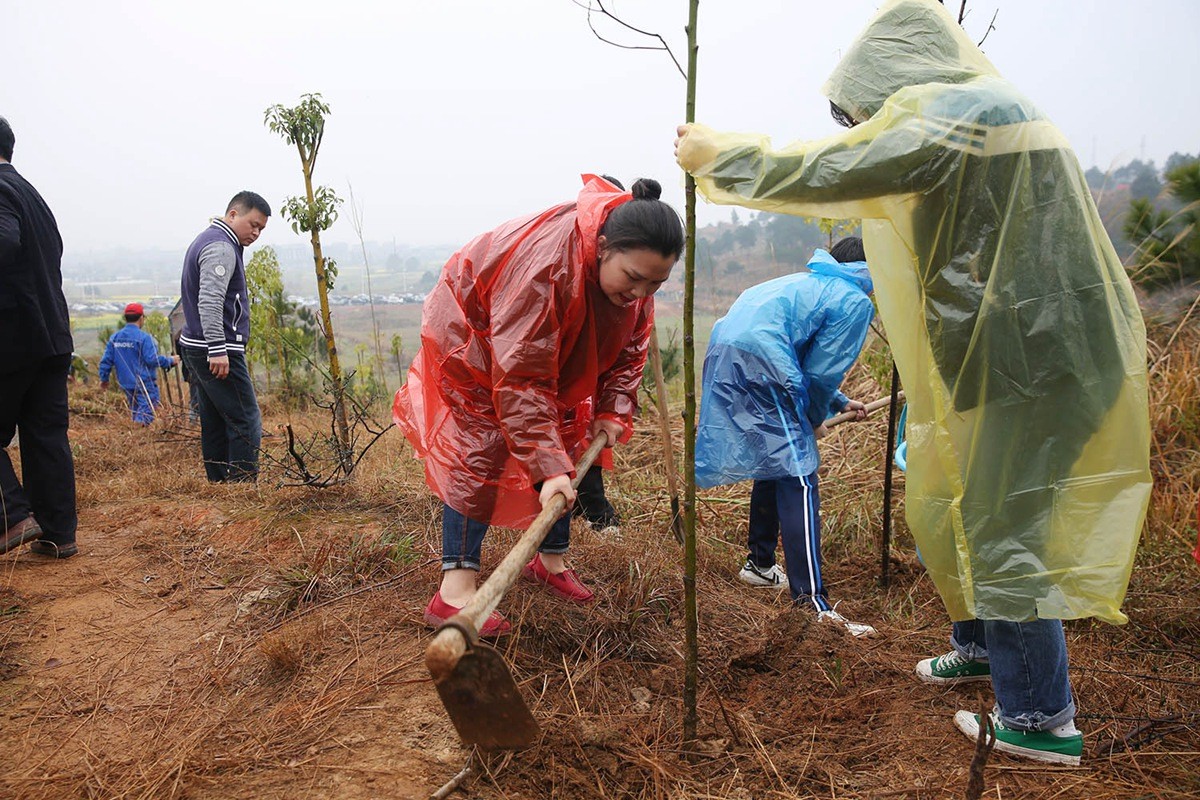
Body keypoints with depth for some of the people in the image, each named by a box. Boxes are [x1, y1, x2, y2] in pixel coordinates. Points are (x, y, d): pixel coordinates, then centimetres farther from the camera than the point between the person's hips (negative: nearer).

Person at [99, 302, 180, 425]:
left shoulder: (114, 338, 7)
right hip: (144, 383, -7)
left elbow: (106, 361, 9)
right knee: (146, 412, -7)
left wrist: (104, 379, 21)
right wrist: (170, 361, -3)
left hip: (126, 384, 7)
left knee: (135, 412, 17)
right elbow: (152, 359, -18)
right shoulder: (144, 337, -15)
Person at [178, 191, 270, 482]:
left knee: (215, 423, 11)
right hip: (217, 351, -11)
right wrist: (217, 349, -27)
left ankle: (219, 485, 15)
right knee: (246, 420, -10)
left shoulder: (207, 240, 21)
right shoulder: (221, 247, -12)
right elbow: (210, 301, -23)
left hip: (196, 347, 11)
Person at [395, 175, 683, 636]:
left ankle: (552, 560, 23)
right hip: (473, 336, -7)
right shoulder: (543, 265, -44)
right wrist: (547, 468, -46)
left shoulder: (636, 270, -19)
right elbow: (521, 379, -44)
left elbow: (629, 349, -4)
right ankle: (455, 590, -13)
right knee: (479, 455, -15)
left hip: (556, 350, 8)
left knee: (564, 450, 8)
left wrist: (613, 411, -17)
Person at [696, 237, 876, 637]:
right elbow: (822, 371, 1)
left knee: (774, 467, 23)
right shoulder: (855, 301, 5)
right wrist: (815, 419, 19)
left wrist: (839, 402, 47)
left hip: (722, 357, 9)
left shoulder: (808, 282, 32)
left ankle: (760, 564, 36)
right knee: (798, 479, -9)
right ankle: (812, 603, -13)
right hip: (759, 367, -9)